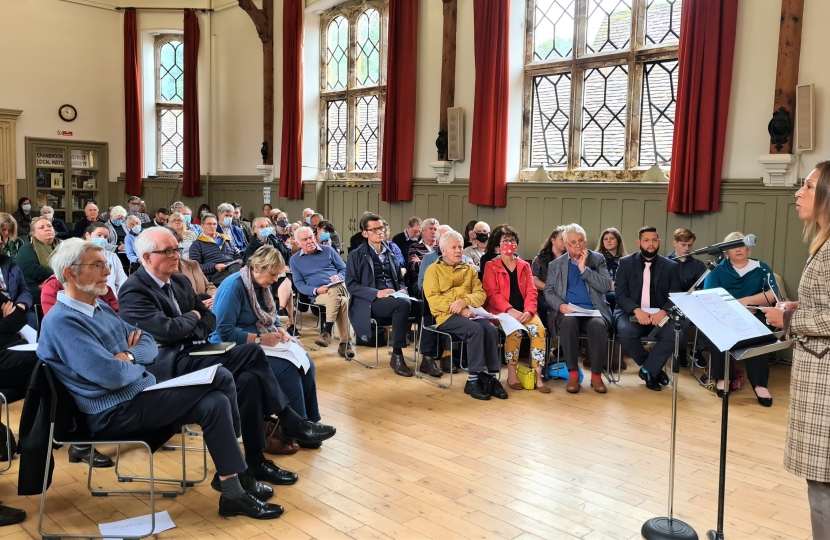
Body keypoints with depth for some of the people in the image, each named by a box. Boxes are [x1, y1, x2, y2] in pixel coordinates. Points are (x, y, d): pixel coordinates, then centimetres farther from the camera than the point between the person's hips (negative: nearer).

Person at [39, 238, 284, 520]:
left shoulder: (99, 306, 14)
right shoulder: (61, 321, -17)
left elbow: (149, 345, 12)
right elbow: (112, 375, -26)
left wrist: (129, 356, -10)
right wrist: (139, 364, -4)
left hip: (140, 393, 9)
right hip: (116, 412, -9)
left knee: (216, 402, -10)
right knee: (219, 379, -15)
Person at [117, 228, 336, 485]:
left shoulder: (179, 281, 14)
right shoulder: (133, 292, -11)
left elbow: (210, 319, 15)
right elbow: (167, 330, -23)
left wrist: (190, 332, -7)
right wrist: (193, 318, -3)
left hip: (190, 354, 8)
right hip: (167, 366, -8)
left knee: (249, 378, -18)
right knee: (252, 353, -22)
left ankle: (255, 460, -9)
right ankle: (291, 424, -9)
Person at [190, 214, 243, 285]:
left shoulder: (227, 240, 31)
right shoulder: (197, 244, 16)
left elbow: (238, 256, 32)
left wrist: (240, 261, 5)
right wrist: (214, 267, -12)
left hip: (233, 267, 5)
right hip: (214, 274, -5)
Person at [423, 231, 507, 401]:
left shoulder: (469, 269, 19)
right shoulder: (433, 270, 6)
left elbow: (481, 294, 8)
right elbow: (433, 299, -6)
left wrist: (464, 301, -14)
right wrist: (457, 309, -17)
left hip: (469, 312, 4)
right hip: (447, 316, -4)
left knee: (491, 328, -27)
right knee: (476, 329, -32)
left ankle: (491, 377, -22)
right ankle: (473, 379, -27)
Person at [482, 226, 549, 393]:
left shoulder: (524, 266, 19)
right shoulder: (491, 266, 6)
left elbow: (531, 291, 8)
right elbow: (492, 293, -5)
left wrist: (529, 311, -12)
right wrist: (510, 310, -21)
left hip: (523, 311, 4)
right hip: (501, 311, -3)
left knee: (539, 328, -27)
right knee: (515, 330, -34)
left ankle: (538, 376, -22)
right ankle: (511, 374, -20)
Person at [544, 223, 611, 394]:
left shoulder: (598, 259, 11)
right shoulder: (555, 264, 13)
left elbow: (606, 286, -1)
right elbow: (549, 292, 6)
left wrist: (584, 269, -7)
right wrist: (560, 305, -15)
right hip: (567, 312, 0)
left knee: (598, 325, -34)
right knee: (569, 322, -35)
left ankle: (596, 375, -18)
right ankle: (573, 374, -25)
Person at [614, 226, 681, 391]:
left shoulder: (670, 266, 8)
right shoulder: (626, 262, 5)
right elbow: (620, 294, -3)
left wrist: (663, 311, -22)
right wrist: (637, 310, -23)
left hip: (659, 314, 1)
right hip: (630, 312, -1)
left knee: (675, 334, -30)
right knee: (626, 332, -34)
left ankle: (648, 370, -7)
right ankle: (654, 369, -6)